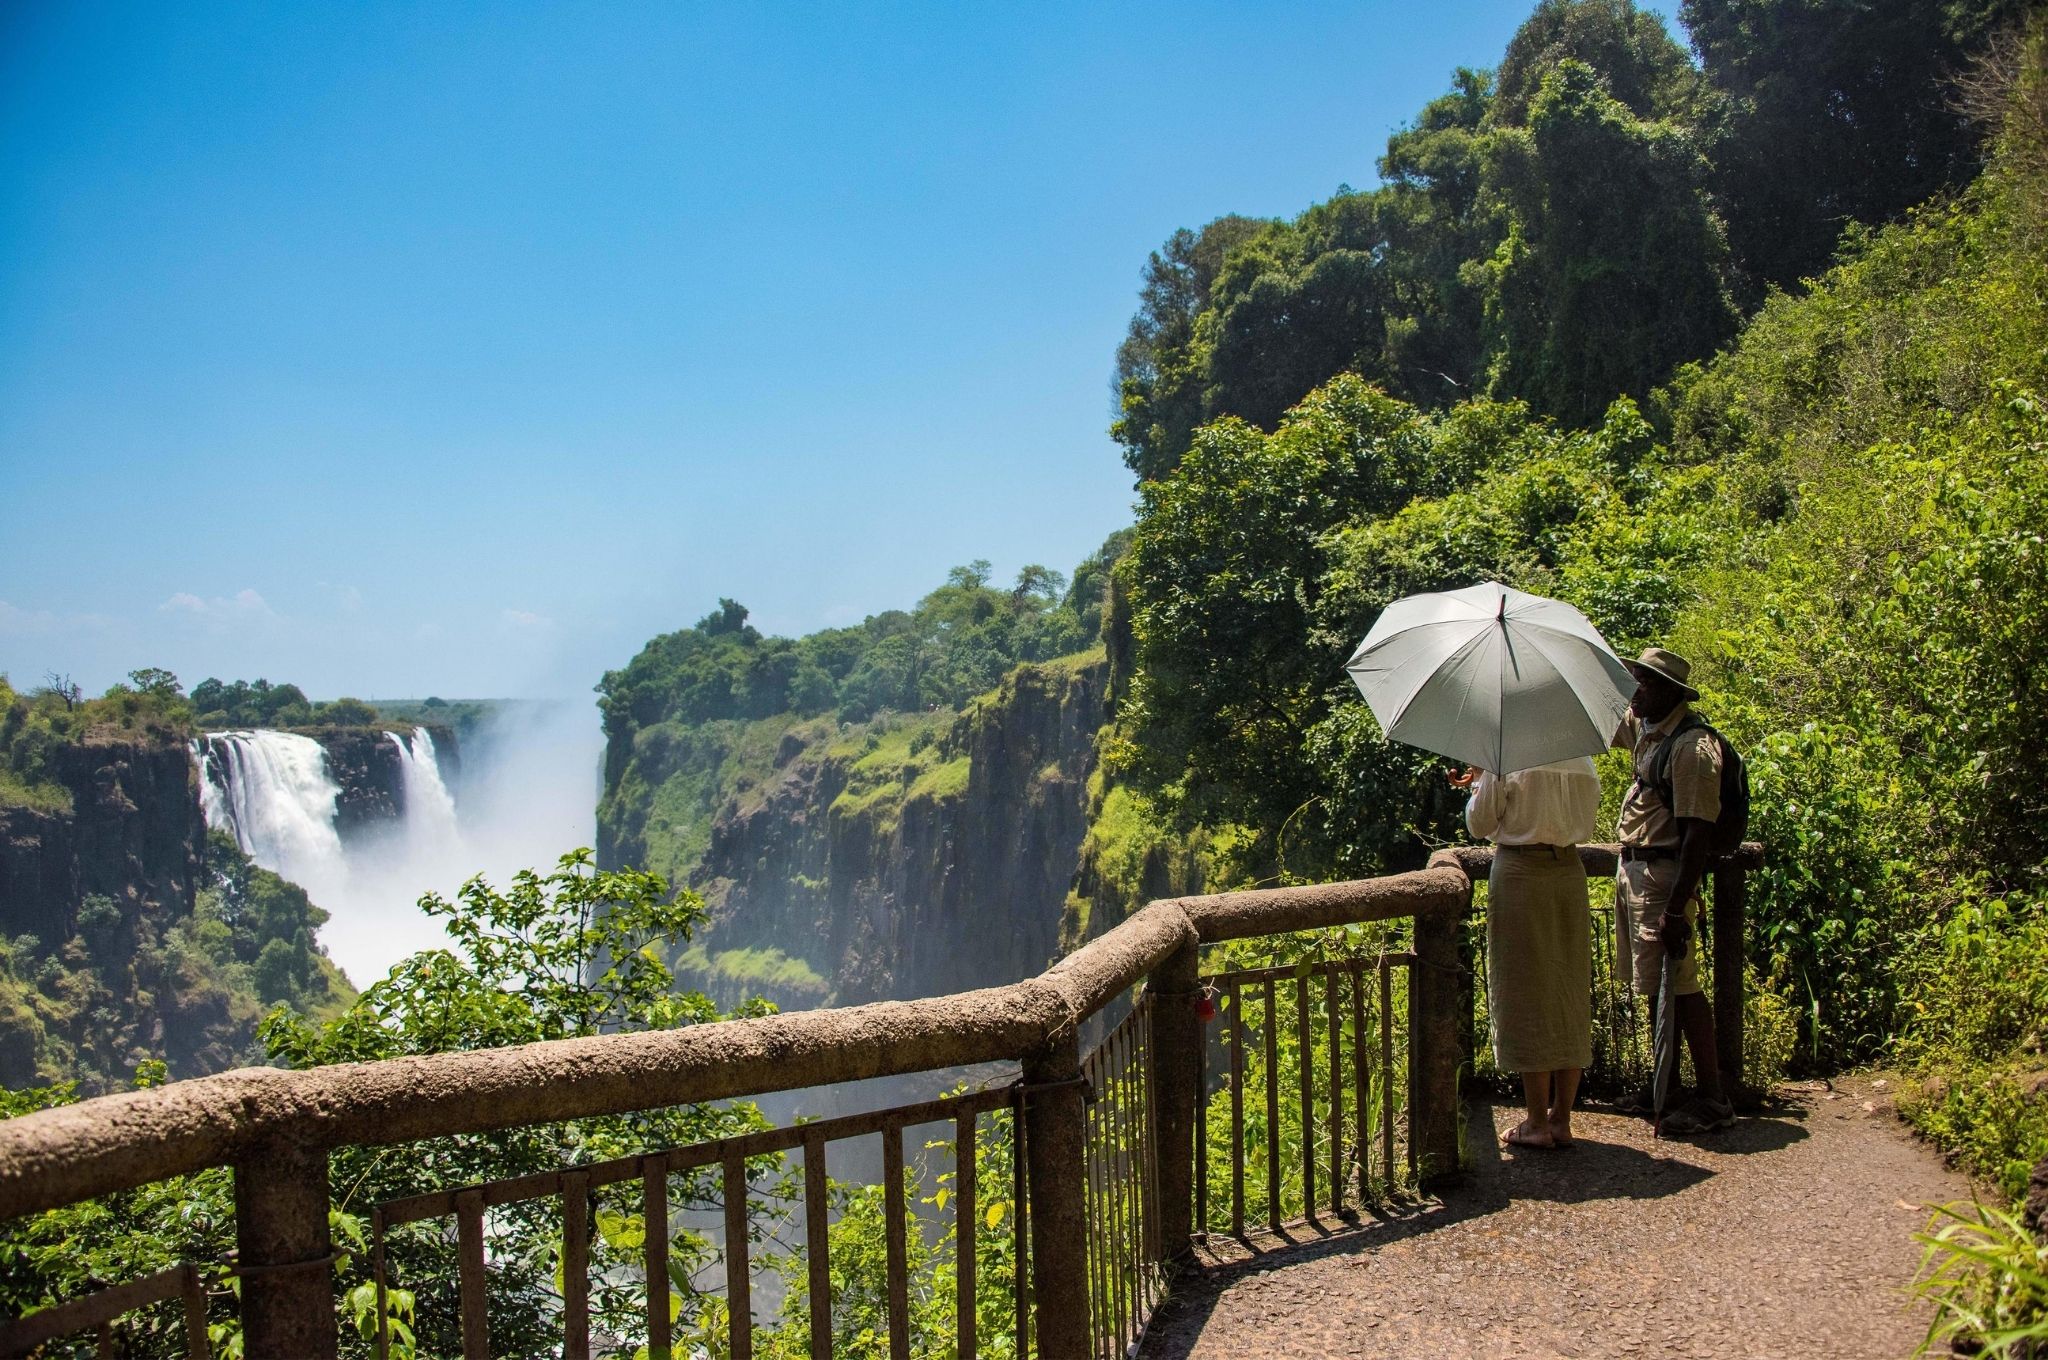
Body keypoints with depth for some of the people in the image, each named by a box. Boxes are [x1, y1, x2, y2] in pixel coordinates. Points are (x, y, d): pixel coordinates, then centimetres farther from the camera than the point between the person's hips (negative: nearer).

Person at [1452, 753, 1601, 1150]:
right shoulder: (1582, 761, 7)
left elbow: (1481, 824, -4)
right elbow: (1586, 825, 15)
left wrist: (1477, 784, 12)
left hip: (1520, 873, -5)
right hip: (1569, 875, 5)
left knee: (1527, 988, 1)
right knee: (1571, 989, 10)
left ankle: (1537, 1123, 4)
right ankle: (1562, 1120, 14)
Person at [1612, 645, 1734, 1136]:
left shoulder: (1692, 747, -18)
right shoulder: (1644, 729, 9)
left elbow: (1698, 834, -23)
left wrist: (1676, 906, -26)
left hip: (1664, 874, -9)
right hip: (1634, 869, 9)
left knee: (1678, 985, -6)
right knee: (1655, 986, 14)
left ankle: (1713, 1100, 1)